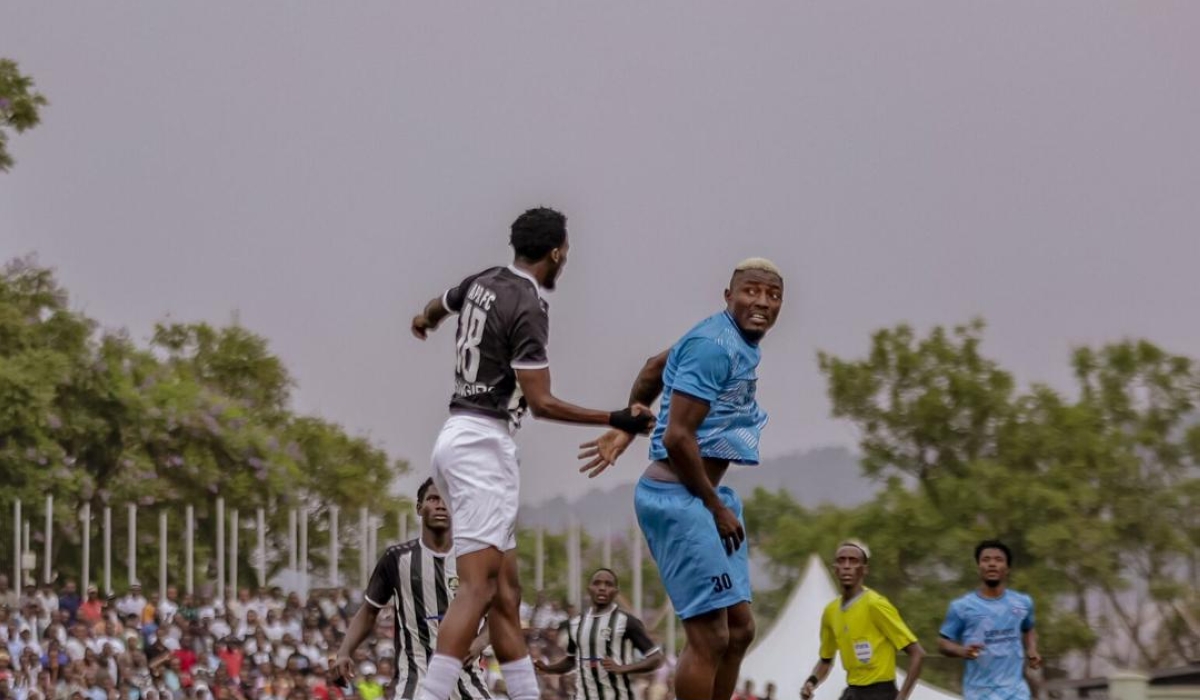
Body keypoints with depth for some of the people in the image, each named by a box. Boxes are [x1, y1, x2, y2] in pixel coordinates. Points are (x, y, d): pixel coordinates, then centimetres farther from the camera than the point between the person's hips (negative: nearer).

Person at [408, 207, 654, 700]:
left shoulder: (482, 283, 12)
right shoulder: (528, 307, -14)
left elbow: (436, 308, 37)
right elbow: (540, 402, -17)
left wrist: (424, 320, 61)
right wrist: (615, 420, -11)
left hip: (457, 437, 10)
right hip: (484, 441, -10)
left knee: (505, 589, 10)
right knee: (477, 586, -17)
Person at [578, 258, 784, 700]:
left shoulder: (736, 341, 13)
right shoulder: (715, 346, -18)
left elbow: (656, 367, 29)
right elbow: (678, 437, -22)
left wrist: (625, 428, 33)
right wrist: (717, 507, -13)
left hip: (702, 496, 11)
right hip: (680, 498, -11)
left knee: (739, 629, 12)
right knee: (710, 637, -12)